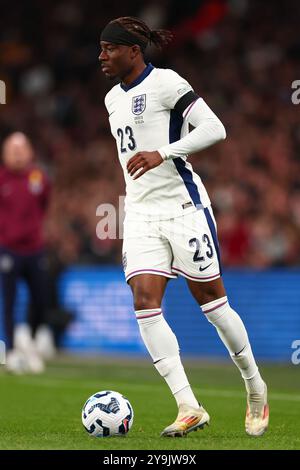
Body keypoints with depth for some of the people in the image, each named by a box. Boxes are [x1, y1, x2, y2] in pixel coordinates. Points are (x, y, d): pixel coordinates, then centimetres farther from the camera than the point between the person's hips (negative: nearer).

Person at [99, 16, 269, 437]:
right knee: (145, 304, -11)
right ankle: (189, 408, -12)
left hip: (183, 206, -7)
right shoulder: (113, 99, 15)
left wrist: (161, 153, -24)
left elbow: (214, 128, -16)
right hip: (141, 213, 7)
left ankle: (256, 388, 21)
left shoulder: (165, 83, -9)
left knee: (212, 300, 0)